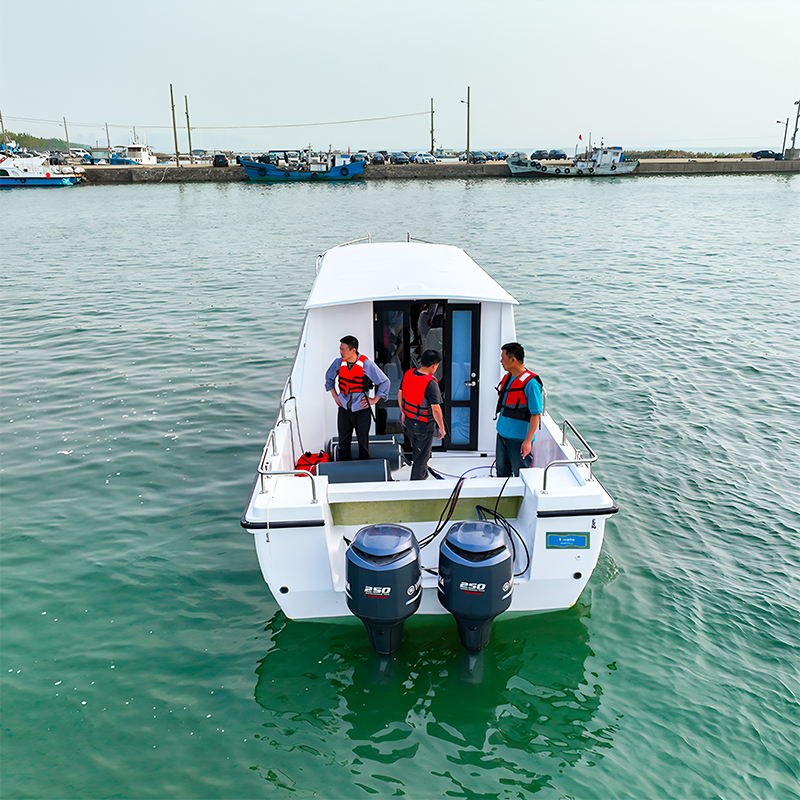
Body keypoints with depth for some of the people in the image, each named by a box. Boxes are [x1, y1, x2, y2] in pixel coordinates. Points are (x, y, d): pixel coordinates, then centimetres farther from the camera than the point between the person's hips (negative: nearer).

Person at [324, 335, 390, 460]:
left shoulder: (366, 364, -13)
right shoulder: (338, 363, -2)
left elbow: (384, 382, -5)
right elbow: (329, 377, 21)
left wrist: (375, 400, -4)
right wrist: (334, 395, 15)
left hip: (362, 408, -3)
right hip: (344, 408, 3)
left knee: (363, 440, 7)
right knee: (343, 441, 8)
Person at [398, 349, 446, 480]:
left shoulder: (408, 374, -6)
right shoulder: (431, 383, -27)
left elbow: (400, 395, 7)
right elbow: (435, 409, -27)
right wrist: (441, 428, -14)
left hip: (408, 421, 7)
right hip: (424, 425, -7)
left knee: (416, 451, 29)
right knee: (422, 456, 13)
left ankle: (423, 473, 50)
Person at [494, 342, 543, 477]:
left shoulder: (530, 383, -20)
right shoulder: (507, 377, 7)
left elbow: (536, 414, -21)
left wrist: (528, 441, -24)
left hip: (519, 438, -8)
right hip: (502, 434, 8)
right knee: (502, 472, 19)